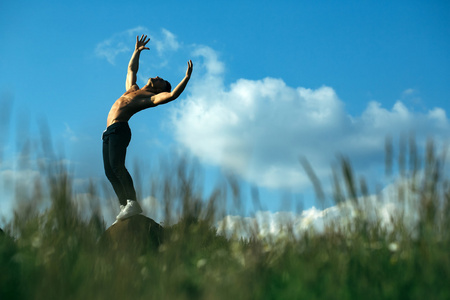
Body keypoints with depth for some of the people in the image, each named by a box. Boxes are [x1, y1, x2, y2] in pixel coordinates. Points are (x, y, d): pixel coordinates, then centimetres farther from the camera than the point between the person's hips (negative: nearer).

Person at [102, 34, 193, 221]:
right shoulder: (132, 89, 27)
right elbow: (131, 68, 42)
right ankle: (124, 206, 0)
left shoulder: (152, 97, 3)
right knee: (109, 172, 1)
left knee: (116, 165, -25)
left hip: (119, 129, -9)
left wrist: (187, 77, -12)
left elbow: (172, 95, -13)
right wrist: (137, 51, 42)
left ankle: (133, 202, -27)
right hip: (109, 132, 9)